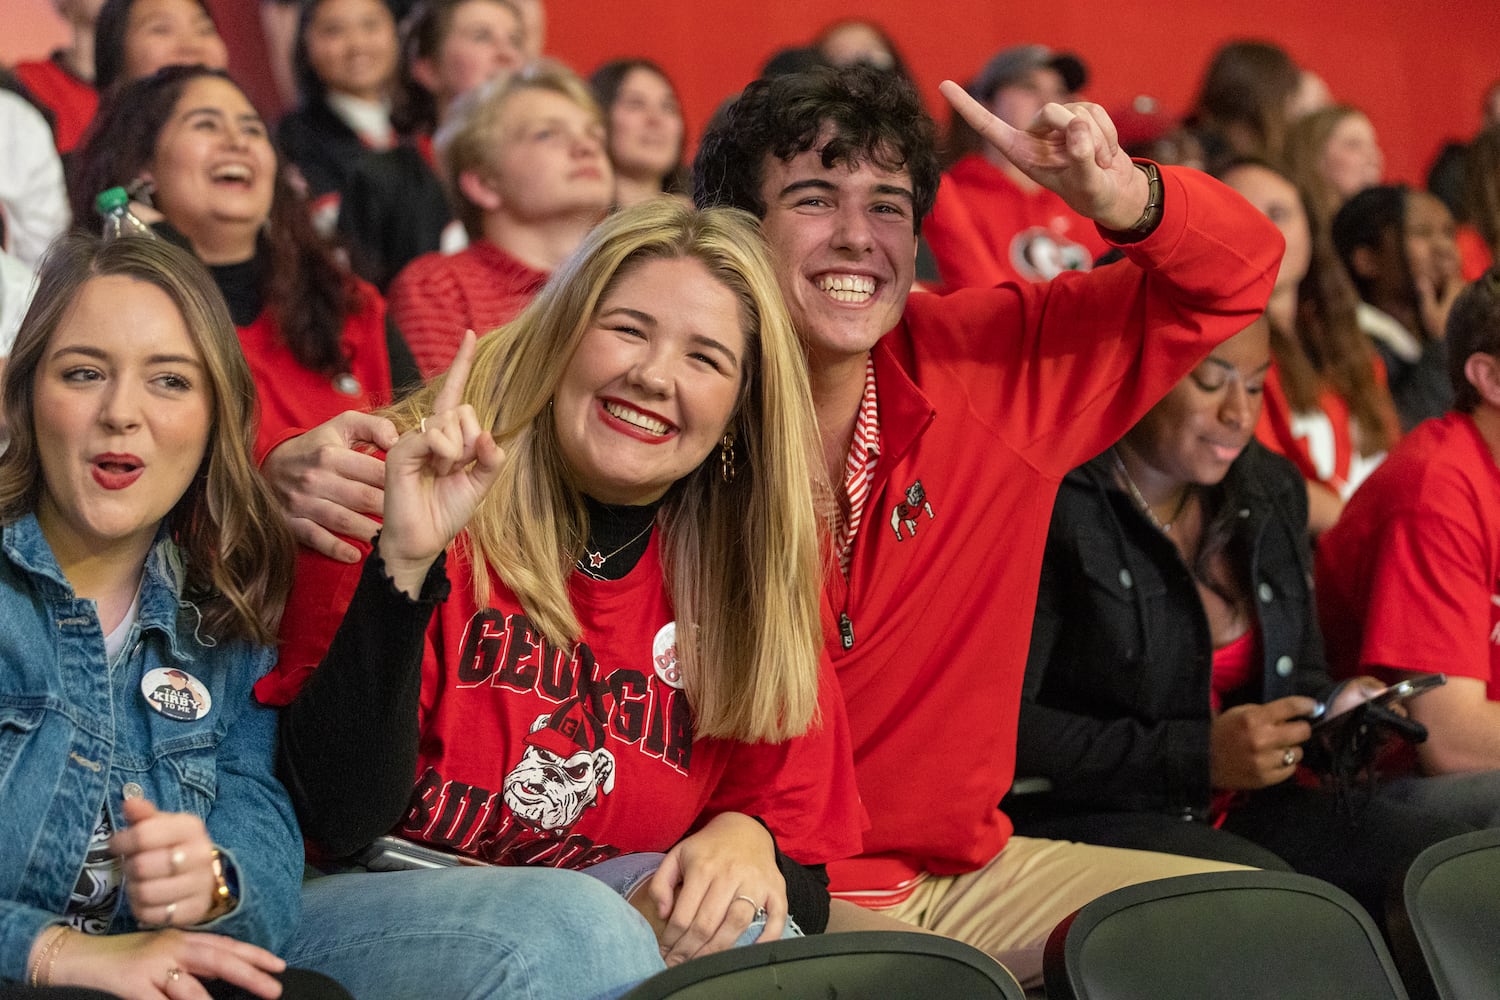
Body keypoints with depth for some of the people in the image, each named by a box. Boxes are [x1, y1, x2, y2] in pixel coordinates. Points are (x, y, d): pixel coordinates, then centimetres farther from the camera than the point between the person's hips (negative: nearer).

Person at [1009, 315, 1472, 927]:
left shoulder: (1272, 490, 14)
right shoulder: (1054, 504, -12)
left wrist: (1333, 713, 0)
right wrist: (1196, 755, -20)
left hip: (1231, 809, 8)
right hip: (1077, 815, -7)